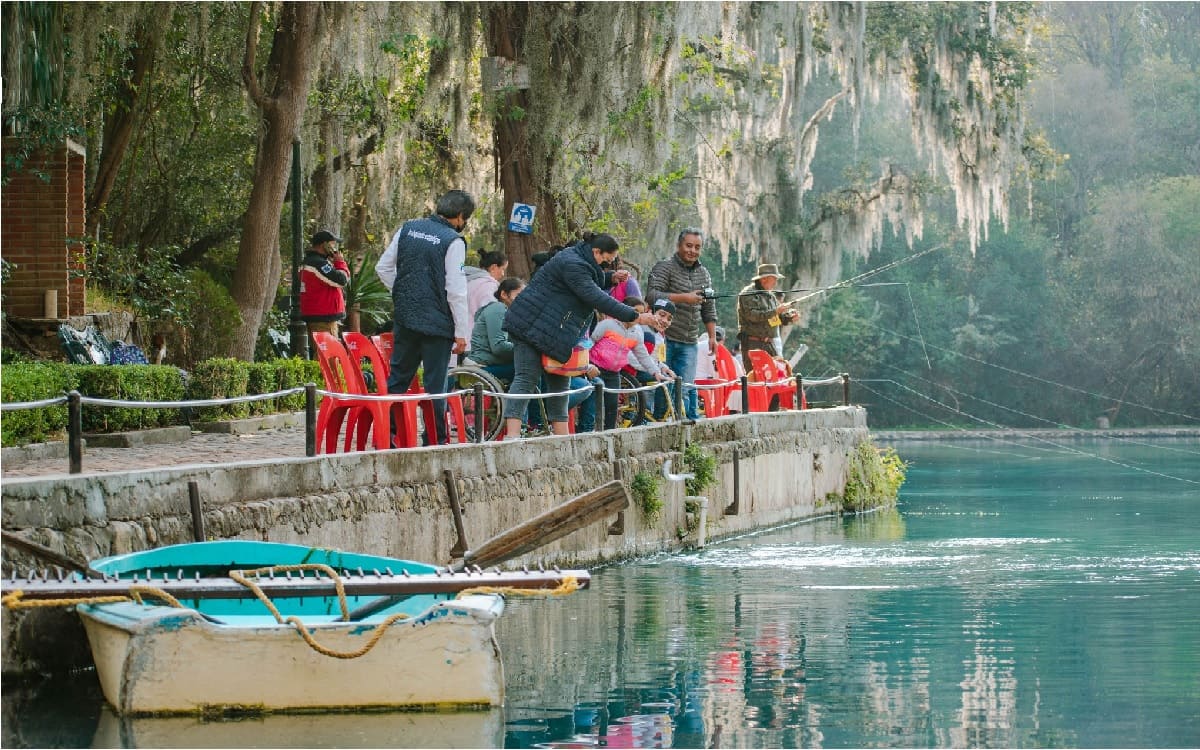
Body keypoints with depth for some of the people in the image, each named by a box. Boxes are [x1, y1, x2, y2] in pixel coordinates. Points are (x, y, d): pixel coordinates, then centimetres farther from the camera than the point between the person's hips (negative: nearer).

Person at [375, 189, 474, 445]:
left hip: (404, 318, 5)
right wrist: (461, 333, -8)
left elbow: (383, 268, 11)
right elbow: (456, 291, -14)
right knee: (434, 385, 2)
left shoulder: (407, 229, 6)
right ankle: (435, 442, 5)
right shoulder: (453, 241, -12)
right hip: (437, 323, -5)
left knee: (397, 379, 15)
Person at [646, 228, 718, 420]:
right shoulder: (664, 268, -3)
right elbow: (652, 296, -19)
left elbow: (708, 309, 24)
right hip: (664, 339, -5)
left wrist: (712, 336, 17)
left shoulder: (704, 274, 17)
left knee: (686, 388, -3)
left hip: (688, 342, 5)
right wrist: (684, 298, -22)